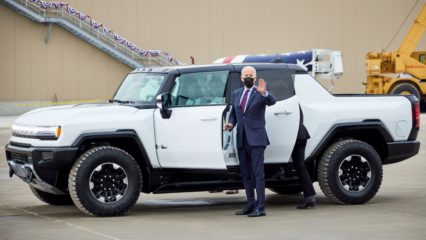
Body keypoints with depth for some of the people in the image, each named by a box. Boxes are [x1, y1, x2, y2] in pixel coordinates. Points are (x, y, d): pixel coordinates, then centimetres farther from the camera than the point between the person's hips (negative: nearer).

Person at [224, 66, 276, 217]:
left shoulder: (260, 93, -4)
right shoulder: (236, 94, 14)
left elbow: (272, 102, -23)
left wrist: (264, 93, -42)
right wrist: (230, 124, 0)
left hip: (256, 139, -7)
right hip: (241, 140, 7)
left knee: (258, 174, -9)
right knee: (245, 174, 12)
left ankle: (260, 208, -11)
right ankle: (251, 205, 20)